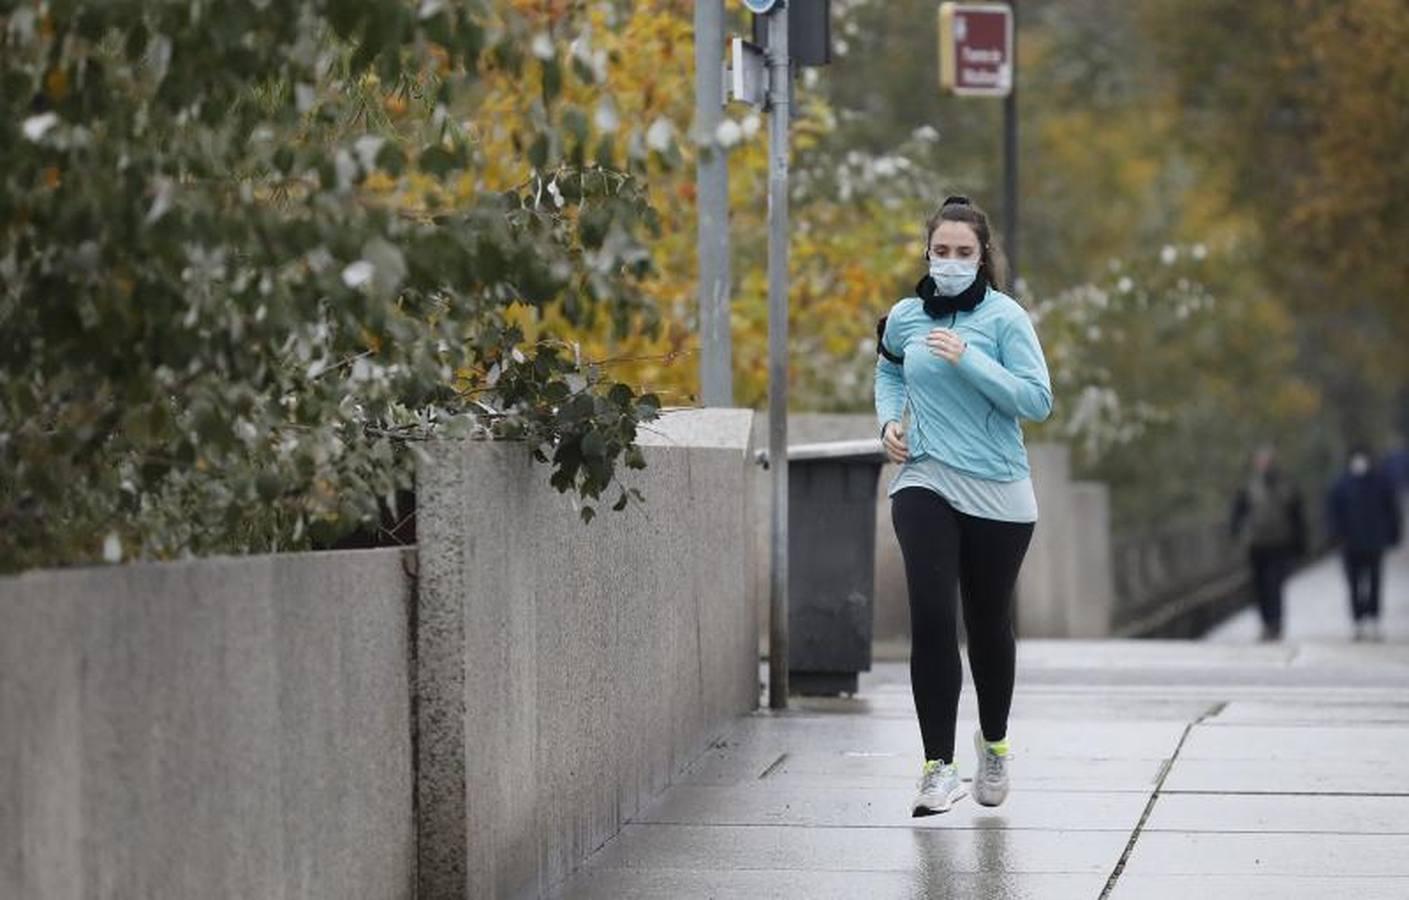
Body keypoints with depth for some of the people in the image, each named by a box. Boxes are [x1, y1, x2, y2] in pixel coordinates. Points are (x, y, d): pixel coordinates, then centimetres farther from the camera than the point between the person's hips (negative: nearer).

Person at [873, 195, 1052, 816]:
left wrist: (967, 359, -20)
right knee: (931, 616, -15)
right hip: (924, 483, 1)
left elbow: (1038, 400, -14)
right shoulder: (906, 317, 4)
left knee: (987, 623, 11)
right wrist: (890, 418, 8)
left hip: (997, 492, -1)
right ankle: (938, 766, -13)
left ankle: (994, 742, 37)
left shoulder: (1004, 317, -6)